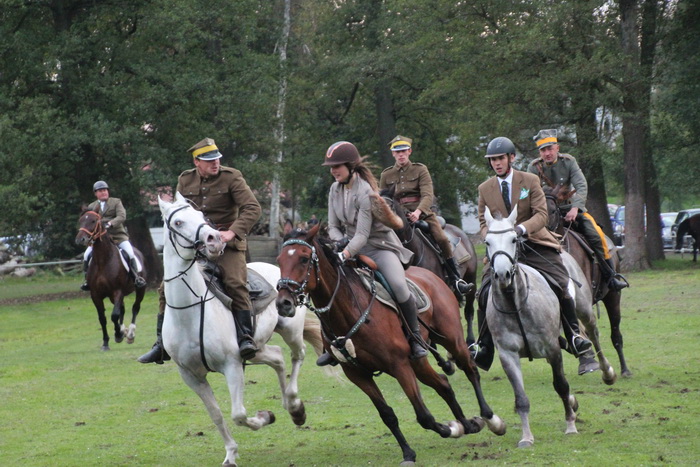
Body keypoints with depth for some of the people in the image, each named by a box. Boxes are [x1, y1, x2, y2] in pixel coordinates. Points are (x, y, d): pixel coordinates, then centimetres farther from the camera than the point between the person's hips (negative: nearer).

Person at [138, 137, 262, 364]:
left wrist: (232, 233, -28)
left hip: (227, 243, -4)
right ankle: (162, 345, 7)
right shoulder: (185, 180, 7)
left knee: (235, 283, -28)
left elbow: (252, 208, -14)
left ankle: (245, 338, -25)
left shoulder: (232, 177, -5)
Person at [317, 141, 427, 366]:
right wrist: (340, 240, -18)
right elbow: (333, 226, 5)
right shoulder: (335, 190, 0)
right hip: (352, 246, 6)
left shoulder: (365, 191, -22)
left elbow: (363, 233, -27)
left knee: (398, 285, -28)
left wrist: (344, 255, -39)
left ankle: (415, 339, -11)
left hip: (380, 245, -6)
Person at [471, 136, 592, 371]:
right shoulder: (484, 189, 7)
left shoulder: (530, 181, 0)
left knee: (560, 286, -16)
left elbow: (541, 215, -9)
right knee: (485, 292, -15)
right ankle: (483, 349, -3)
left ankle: (574, 336, 4)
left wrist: (522, 228, -28)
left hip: (535, 244, -2)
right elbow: (483, 221, 11)